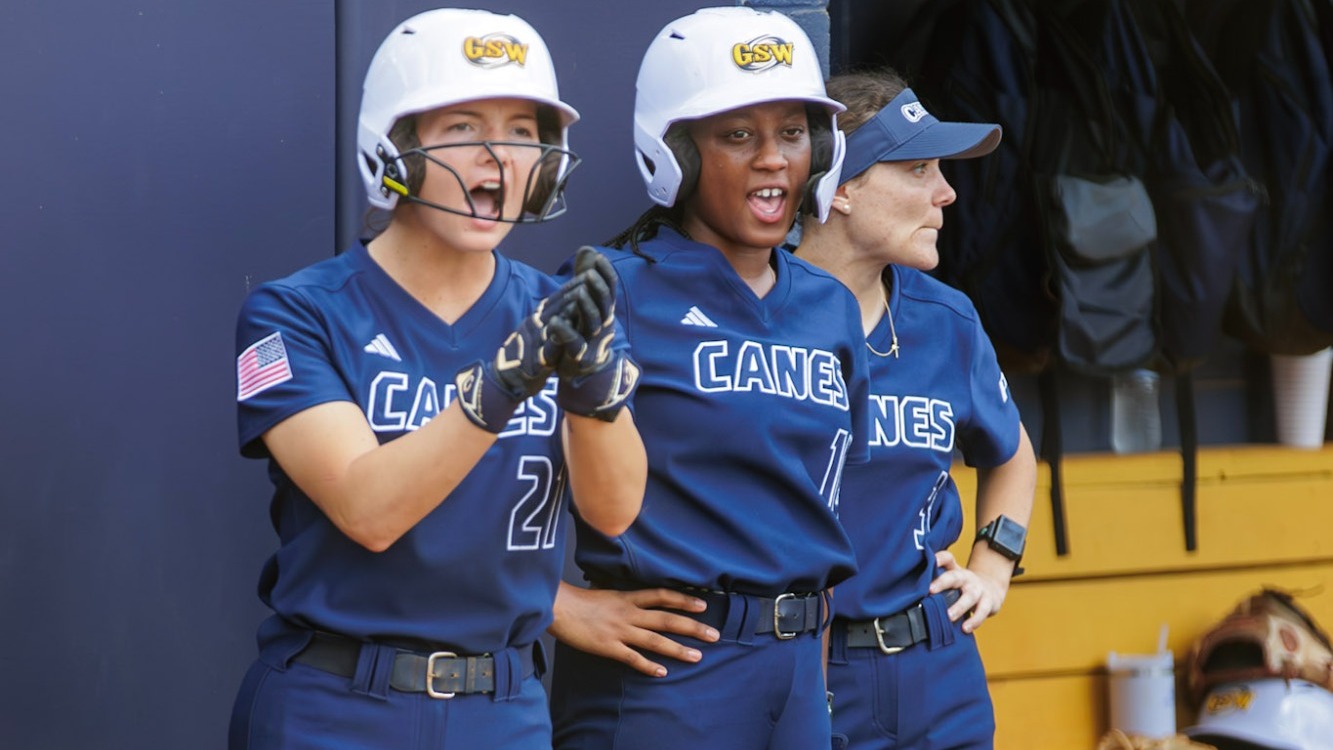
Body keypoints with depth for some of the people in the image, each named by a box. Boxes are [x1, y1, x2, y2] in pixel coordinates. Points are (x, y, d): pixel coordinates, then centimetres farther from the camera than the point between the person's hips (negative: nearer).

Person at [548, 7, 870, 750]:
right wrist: (560, 606, -14)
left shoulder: (832, 308, 10)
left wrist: (816, 677, 17)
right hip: (661, 670, -6)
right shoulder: (615, 293, -9)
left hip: (796, 671, 6)